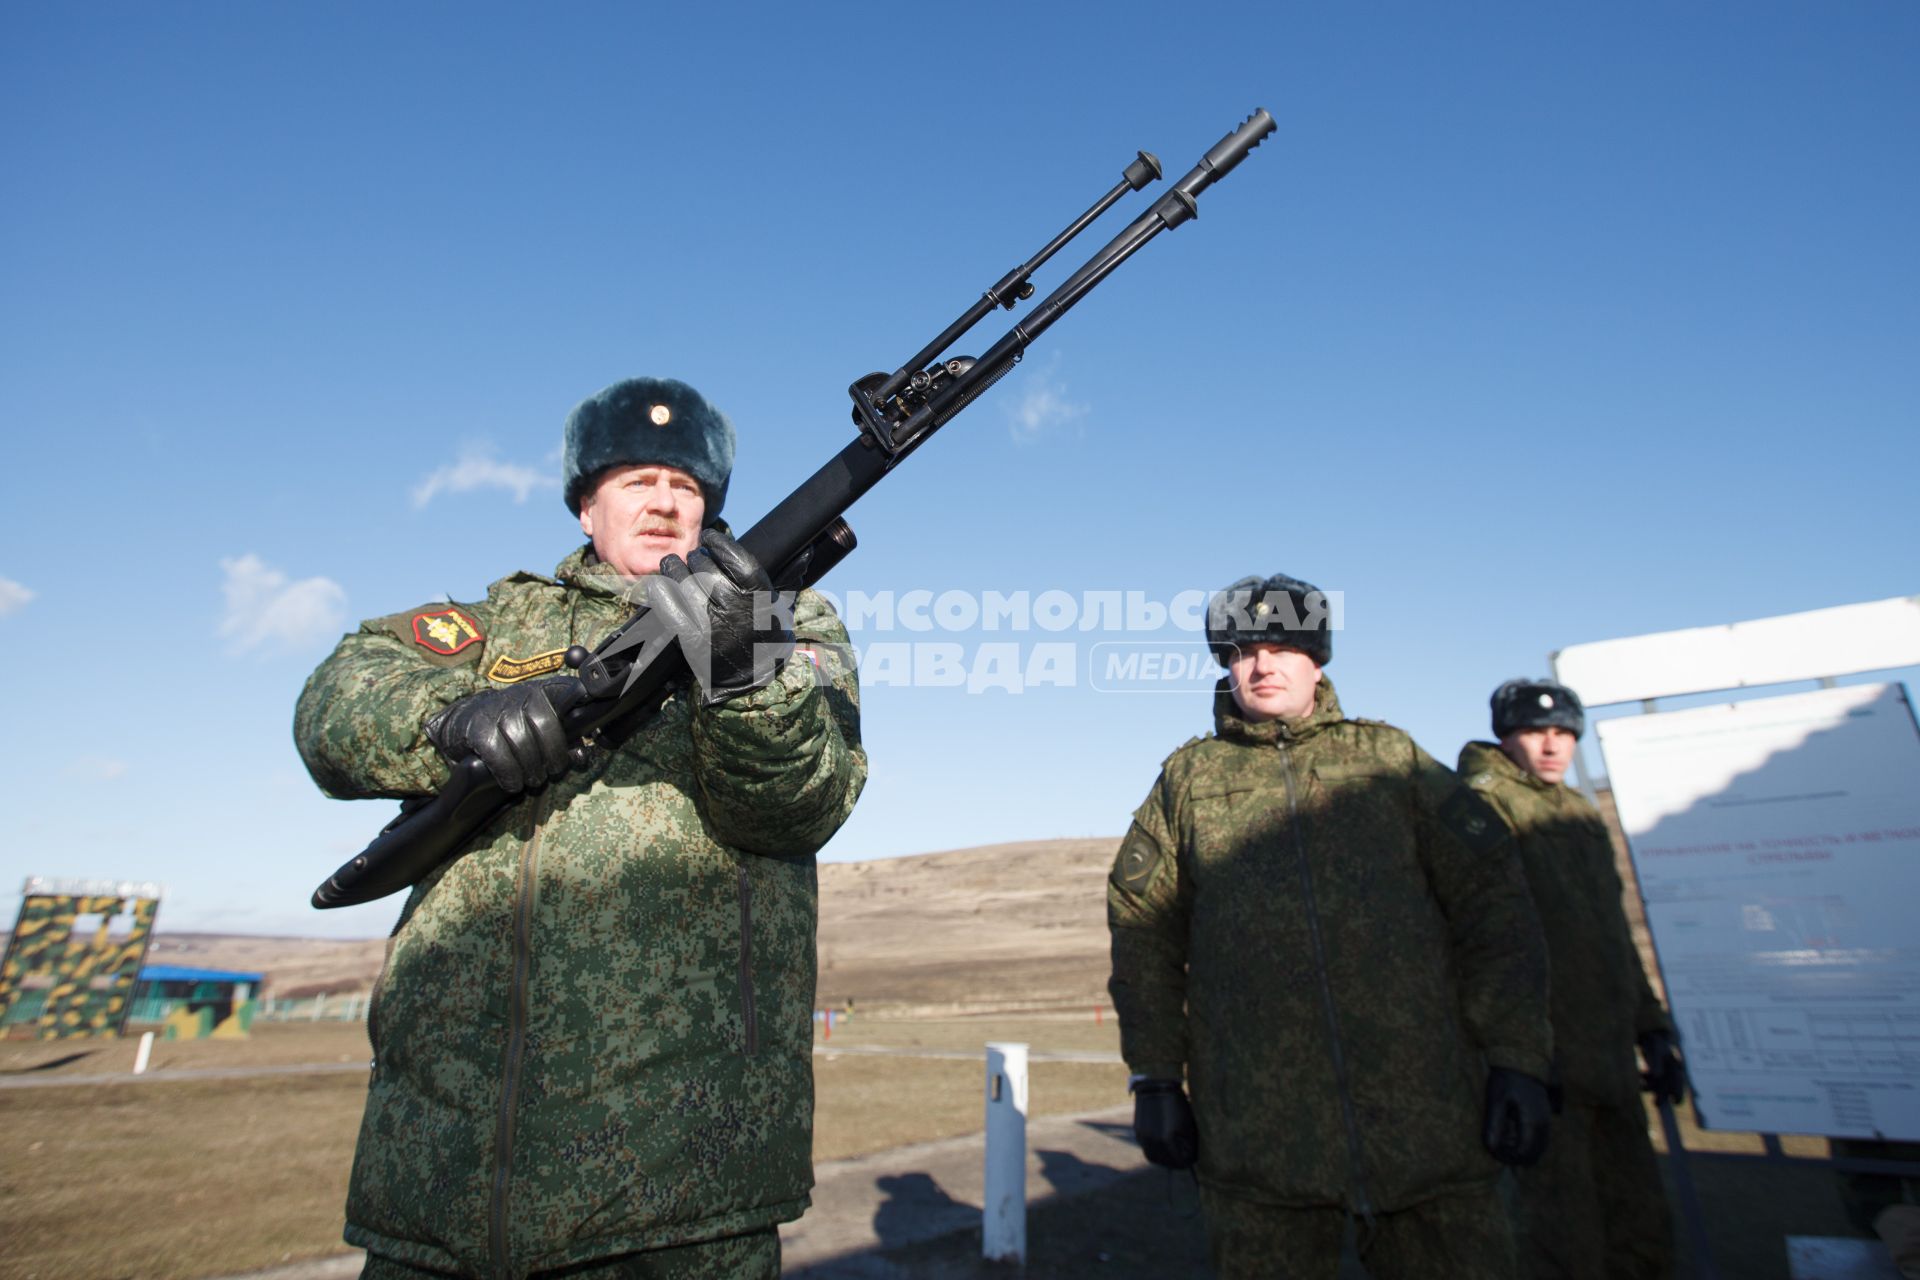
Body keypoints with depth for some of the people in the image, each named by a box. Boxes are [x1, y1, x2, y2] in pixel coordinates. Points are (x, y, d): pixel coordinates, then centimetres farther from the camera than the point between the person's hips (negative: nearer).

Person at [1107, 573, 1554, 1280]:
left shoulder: (1390, 757, 7)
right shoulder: (1189, 776, 7)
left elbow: (1492, 900, 5)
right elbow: (1143, 933, 7)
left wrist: (1516, 1060, -2)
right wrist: (1154, 1076, 3)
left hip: (1428, 1121, 1)